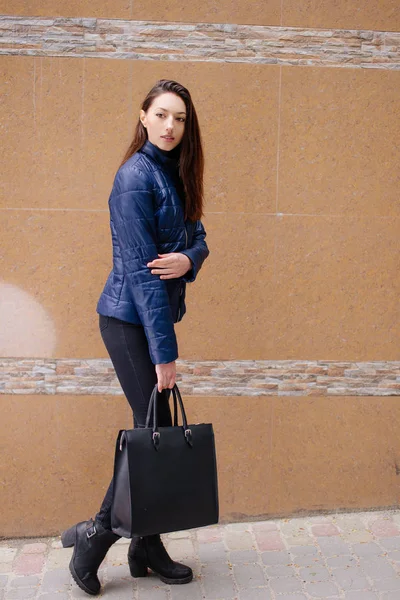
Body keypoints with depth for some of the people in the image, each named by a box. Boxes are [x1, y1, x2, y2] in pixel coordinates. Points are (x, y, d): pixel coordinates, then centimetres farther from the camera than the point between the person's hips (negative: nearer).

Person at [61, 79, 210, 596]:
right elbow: (141, 267, -19)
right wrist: (163, 351, -20)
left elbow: (198, 237, 9)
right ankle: (95, 534, 11)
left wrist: (188, 258, -18)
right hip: (130, 320, -9)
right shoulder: (137, 175, -15)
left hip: (152, 318, 9)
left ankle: (146, 547, 22)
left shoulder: (173, 174, 12)